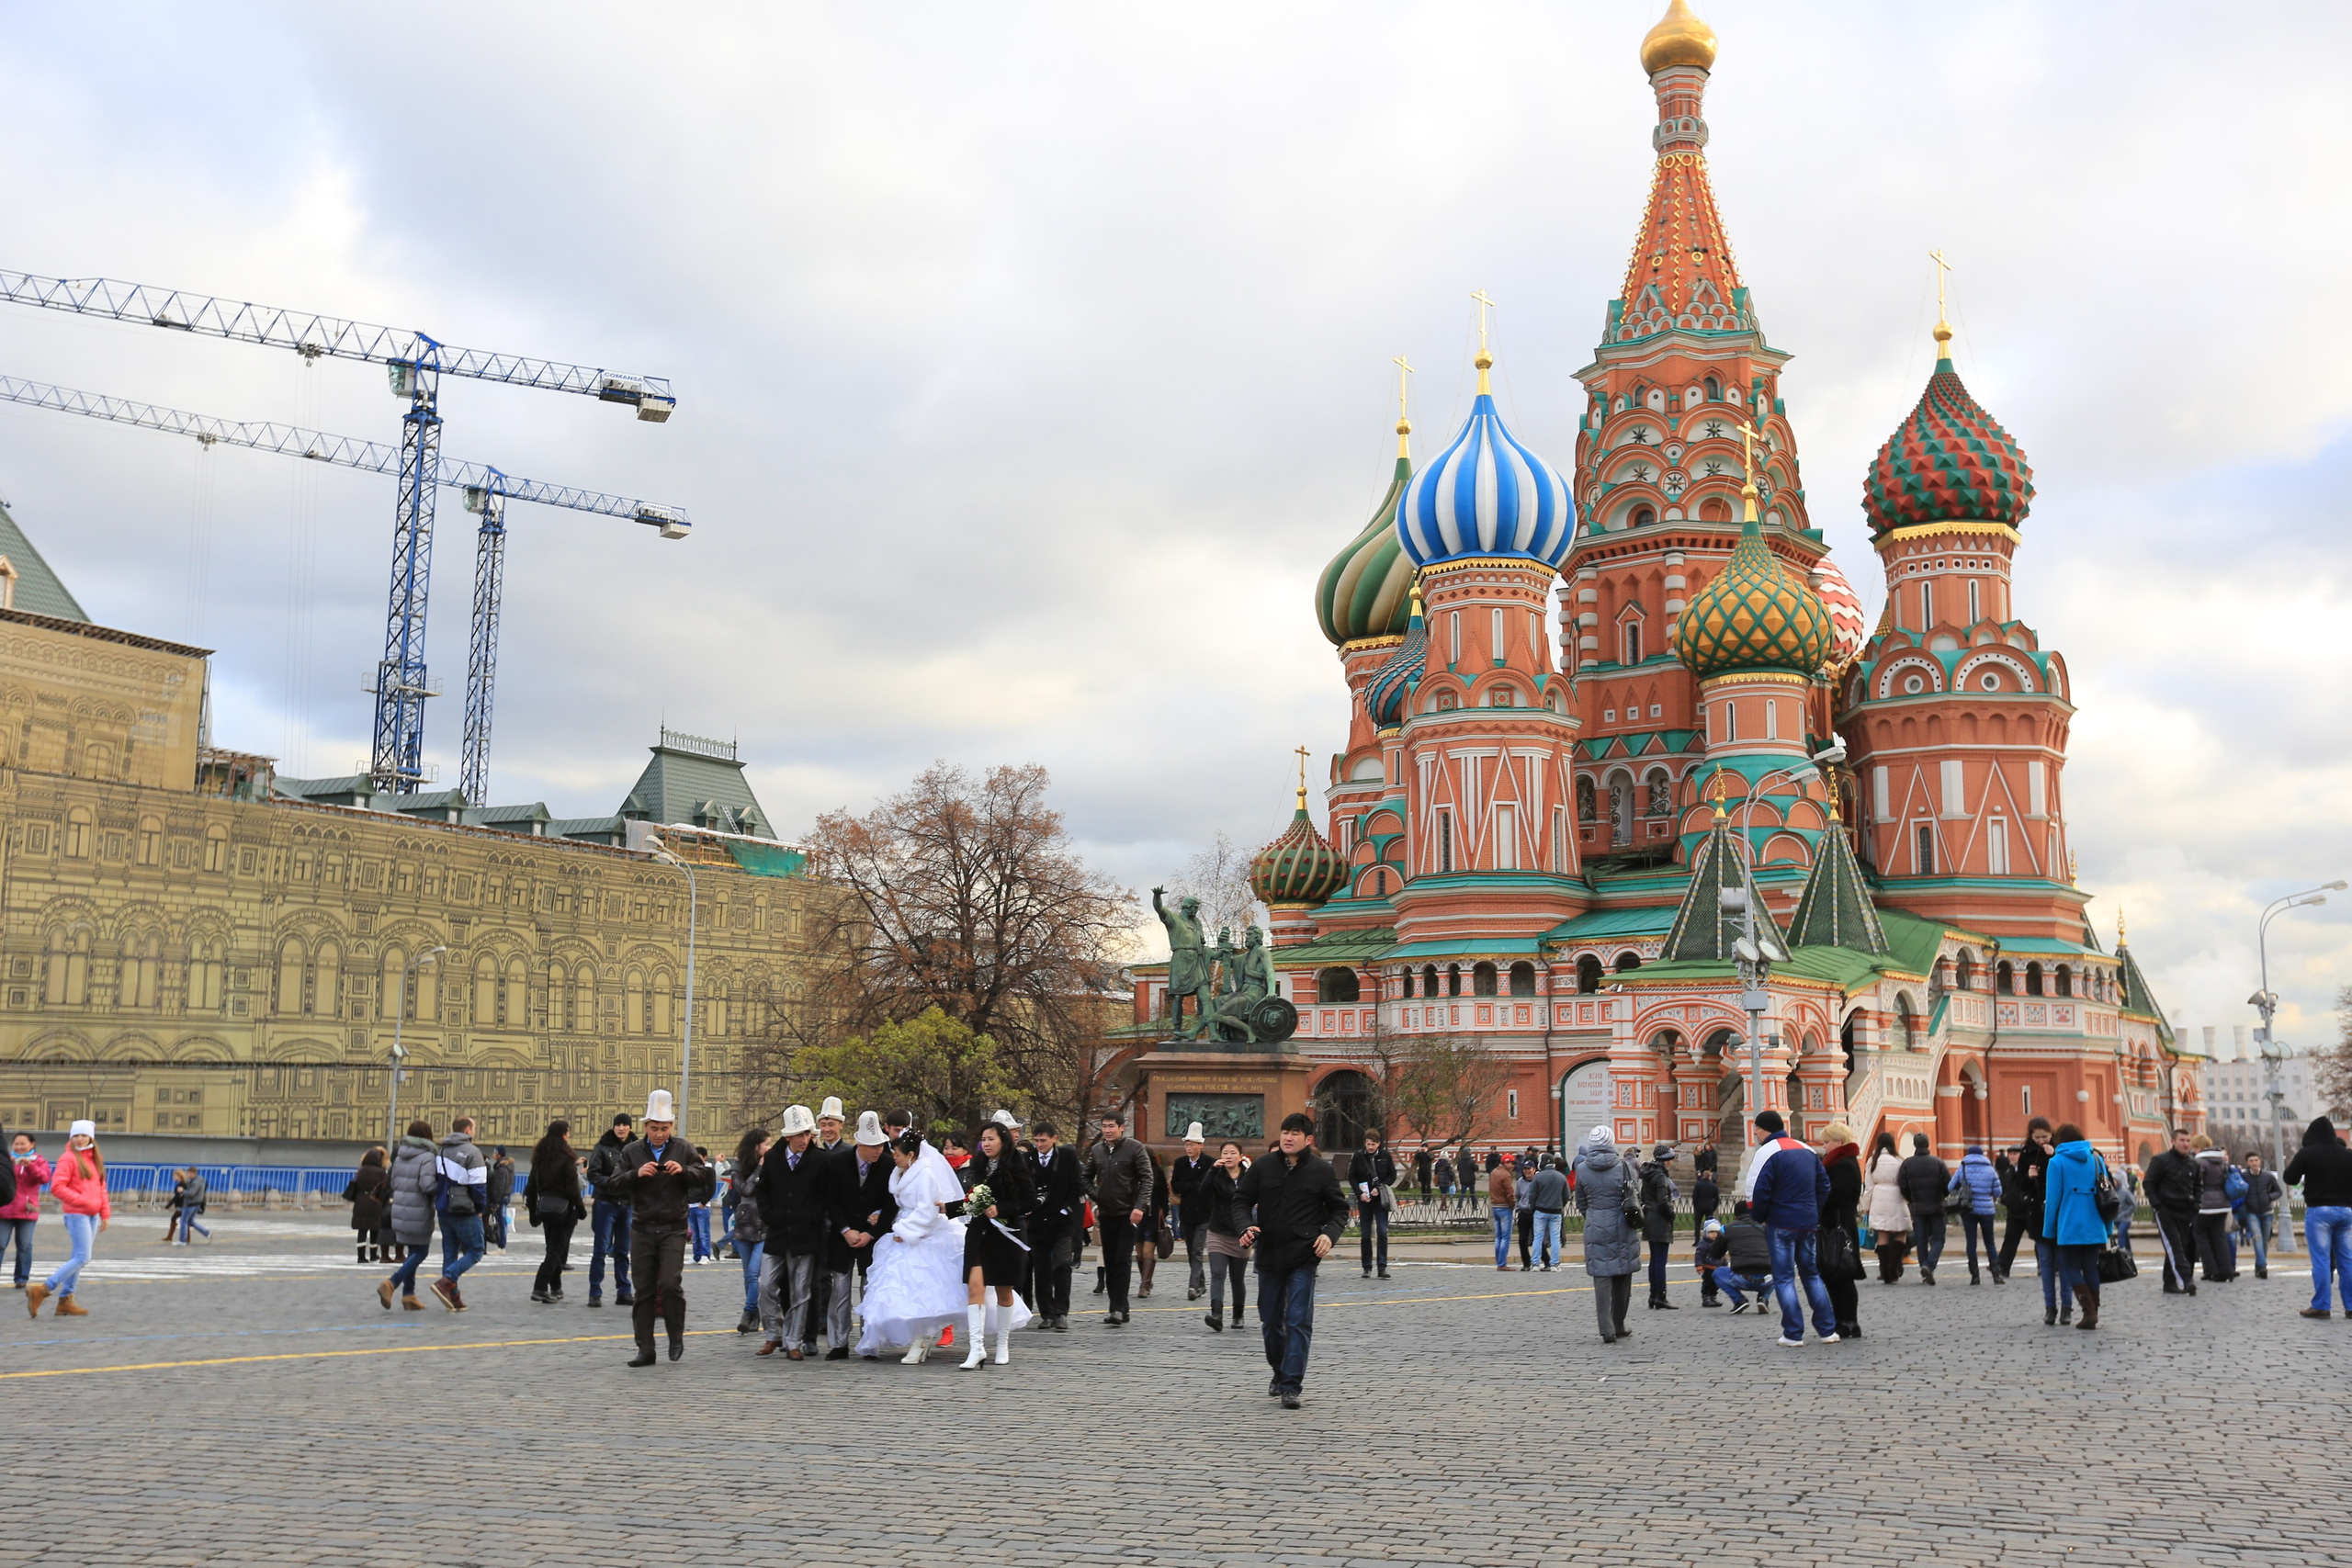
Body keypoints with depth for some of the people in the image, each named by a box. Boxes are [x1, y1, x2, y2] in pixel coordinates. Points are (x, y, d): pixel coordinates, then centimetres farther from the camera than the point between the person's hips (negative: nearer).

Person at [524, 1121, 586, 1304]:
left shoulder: (540, 1156, 8)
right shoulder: (566, 1158, -12)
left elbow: (532, 1185, 11)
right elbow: (572, 1187, -13)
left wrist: (532, 1211, 16)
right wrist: (581, 1209, -4)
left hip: (544, 1206, 6)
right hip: (563, 1208, -6)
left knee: (553, 1247, 17)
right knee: (556, 1249, -3)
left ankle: (555, 1288, 21)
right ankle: (540, 1287, -13)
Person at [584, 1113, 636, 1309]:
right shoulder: (602, 1147, -3)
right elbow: (593, 1174, -7)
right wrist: (611, 1183, -20)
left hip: (628, 1204, 3)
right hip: (606, 1204, -3)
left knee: (623, 1251, 10)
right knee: (601, 1250, -1)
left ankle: (623, 1291, 17)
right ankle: (595, 1293, 3)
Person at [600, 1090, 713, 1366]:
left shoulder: (683, 1149, 6)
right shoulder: (632, 1152, 7)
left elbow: (705, 1176, 4)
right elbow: (611, 1186, 0)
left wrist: (684, 1171, -15)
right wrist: (636, 1174, -17)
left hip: (673, 1229, -2)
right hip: (642, 1229, 2)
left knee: (670, 1283, -14)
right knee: (644, 1290, 4)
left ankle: (676, 1337, 7)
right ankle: (645, 1350, 10)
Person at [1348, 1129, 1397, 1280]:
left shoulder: (1385, 1155, -1)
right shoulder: (1358, 1156, -1)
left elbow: (1392, 1175, 3)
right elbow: (1351, 1177, 2)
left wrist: (1380, 1188, -10)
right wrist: (1360, 1193, -11)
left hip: (1380, 1199, -1)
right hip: (1364, 1200, 1)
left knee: (1383, 1232, -7)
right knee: (1365, 1235, 5)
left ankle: (1383, 1267, -2)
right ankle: (1367, 1267, 13)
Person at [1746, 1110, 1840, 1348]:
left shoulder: (1767, 1152, -10)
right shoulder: (1807, 1150, 13)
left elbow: (1757, 1192, -16)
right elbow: (1824, 1185, 15)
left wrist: (1759, 1218, -1)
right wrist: (1814, 1213, 15)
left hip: (1781, 1224, -6)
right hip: (1809, 1223, 6)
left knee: (1784, 1278, 1)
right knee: (1811, 1274, 16)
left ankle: (1793, 1333, -1)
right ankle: (1827, 1330, 14)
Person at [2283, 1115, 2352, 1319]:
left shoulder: (2307, 1154, -6)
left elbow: (2289, 1178, -2)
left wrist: (2292, 1165, 16)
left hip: (2319, 1210, -4)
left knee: (2321, 1260, -4)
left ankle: (2320, 1306, -6)